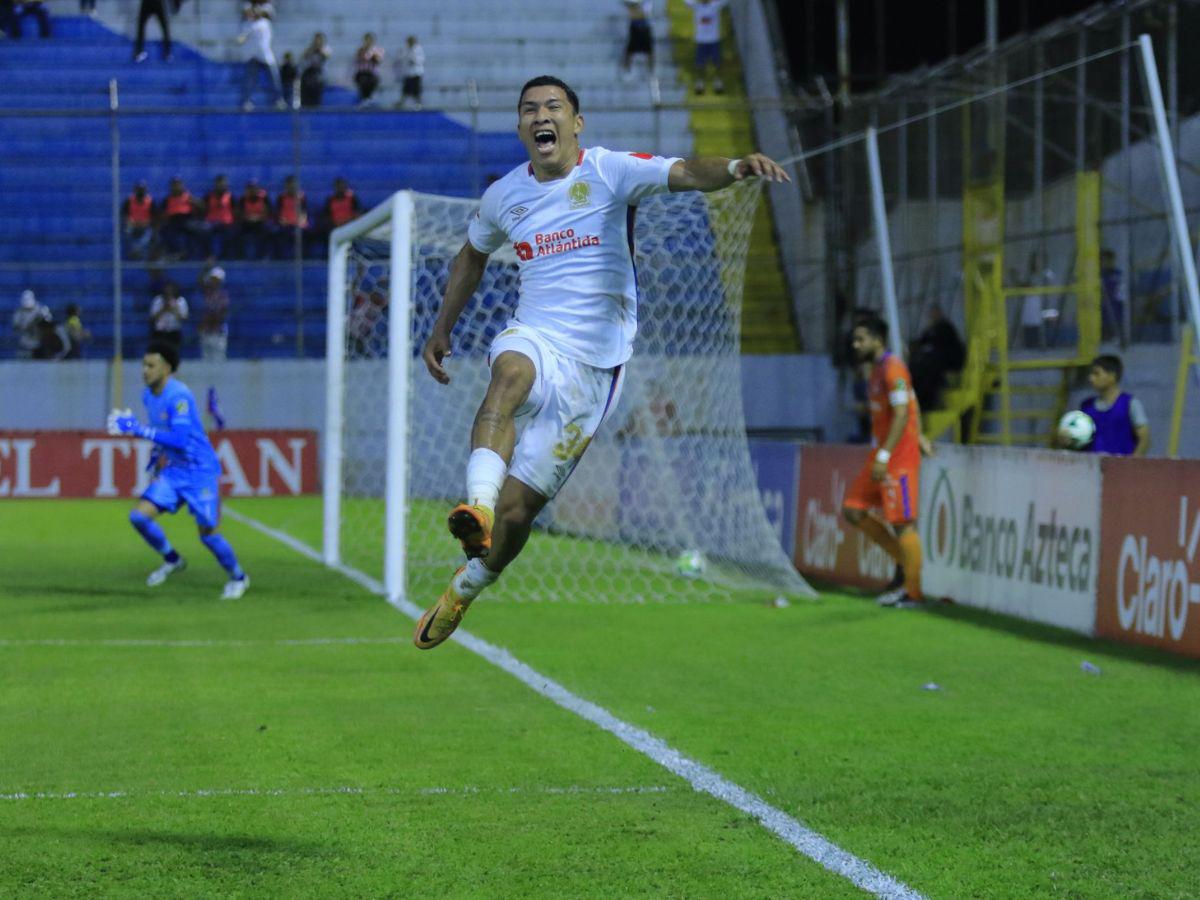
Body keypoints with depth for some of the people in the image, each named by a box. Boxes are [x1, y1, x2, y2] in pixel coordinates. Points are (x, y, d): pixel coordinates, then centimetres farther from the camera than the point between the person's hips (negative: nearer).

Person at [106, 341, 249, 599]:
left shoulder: (179, 396, -22)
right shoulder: (148, 395, 3)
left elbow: (179, 439, -31)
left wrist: (139, 429, -32)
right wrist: (157, 454, 13)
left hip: (200, 471, -7)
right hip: (172, 472, 7)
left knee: (207, 533, -5)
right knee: (139, 516, -7)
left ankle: (238, 578, 20)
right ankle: (172, 560, 16)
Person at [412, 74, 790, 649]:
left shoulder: (609, 172, -6)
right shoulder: (504, 196, 8)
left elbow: (686, 173, -22)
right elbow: (472, 255, 28)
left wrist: (735, 167, -43)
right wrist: (441, 330, 27)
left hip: (593, 367, -2)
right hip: (533, 339, 2)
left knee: (519, 506, -3)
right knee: (511, 372, -38)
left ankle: (467, 586, 24)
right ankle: (477, 505, -53)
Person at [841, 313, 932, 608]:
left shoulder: (893, 368, -13)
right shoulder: (878, 369, 16)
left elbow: (901, 414, -20)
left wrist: (884, 456, -23)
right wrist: (918, 437, 23)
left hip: (900, 454, -10)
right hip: (883, 453, 10)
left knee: (902, 521, -7)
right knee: (853, 509, 8)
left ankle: (913, 591, -2)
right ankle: (903, 560, 14)